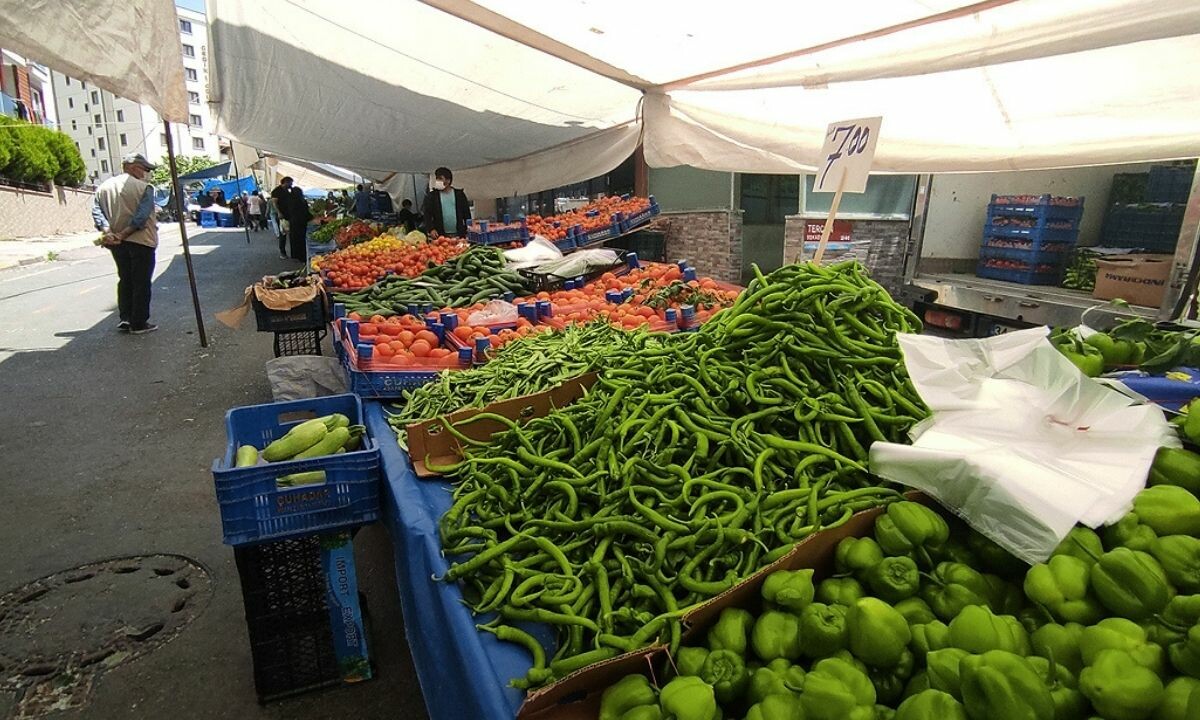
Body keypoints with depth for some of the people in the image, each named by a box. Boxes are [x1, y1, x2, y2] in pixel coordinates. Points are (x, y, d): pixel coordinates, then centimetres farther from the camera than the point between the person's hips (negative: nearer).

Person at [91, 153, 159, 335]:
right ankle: (139, 324, 2)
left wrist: (108, 232, -12)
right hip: (140, 241, -6)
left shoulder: (103, 187, 9)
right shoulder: (144, 187, -9)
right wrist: (124, 234, -17)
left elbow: (96, 211, -3)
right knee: (141, 283, 1)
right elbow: (142, 216, -19)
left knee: (124, 280, 17)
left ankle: (125, 319, 15)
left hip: (116, 244, 6)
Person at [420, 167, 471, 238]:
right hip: (439, 235, 0)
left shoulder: (459, 194, 8)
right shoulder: (431, 196, 7)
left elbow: (467, 214, 8)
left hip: (459, 235, 0)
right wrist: (431, 229, -15)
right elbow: (427, 215, 1)